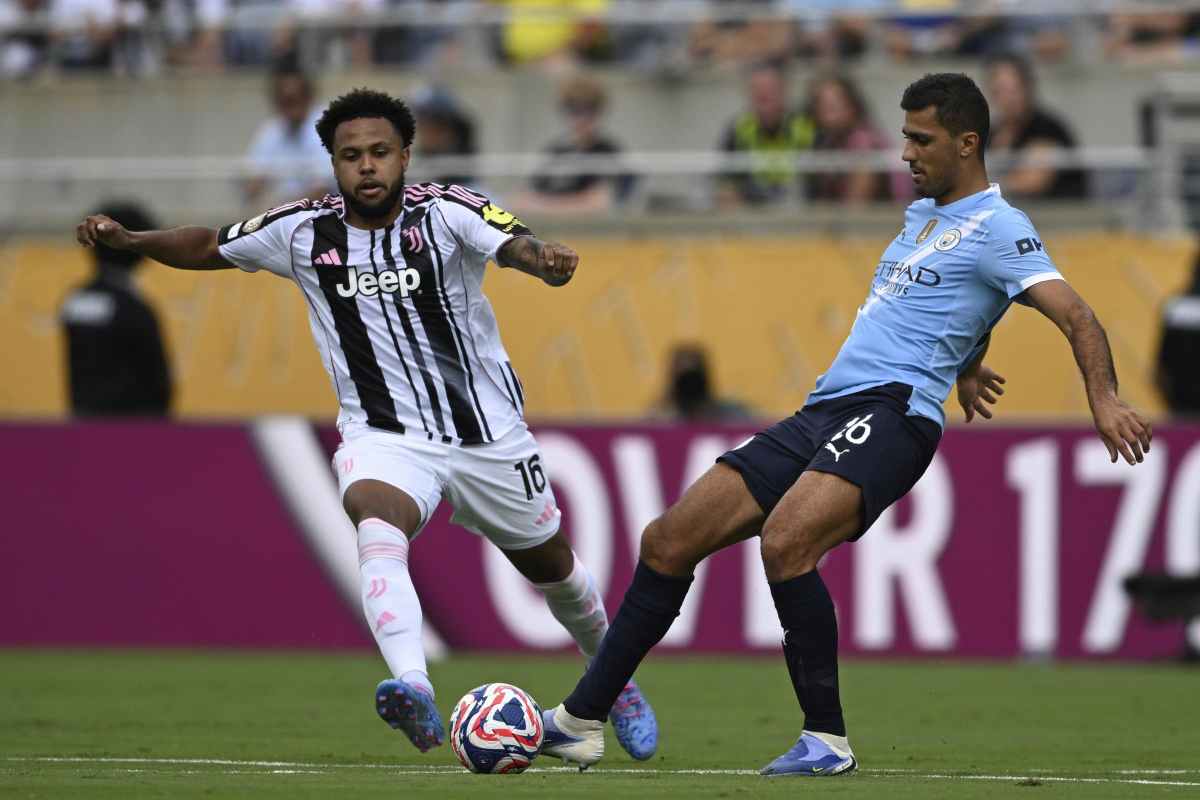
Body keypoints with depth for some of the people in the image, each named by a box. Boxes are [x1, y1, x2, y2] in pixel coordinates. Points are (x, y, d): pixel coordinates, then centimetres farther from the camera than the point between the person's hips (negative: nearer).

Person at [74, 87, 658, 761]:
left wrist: (545, 260, -56)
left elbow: (515, 245, -33)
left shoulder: (446, 213, -14)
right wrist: (128, 239, -5)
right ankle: (415, 691, -52)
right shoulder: (303, 231, -5)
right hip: (385, 438, 0)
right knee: (378, 525, -34)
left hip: (489, 431, 0)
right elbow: (209, 248, 10)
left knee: (551, 564, 17)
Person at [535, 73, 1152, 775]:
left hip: (891, 412, -9)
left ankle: (827, 739, -23)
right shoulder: (921, 214, 24)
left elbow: (1076, 316, -14)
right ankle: (581, 720, 10)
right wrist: (964, 364, 38)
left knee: (784, 545, -33)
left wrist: (1104, 399, -28)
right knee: (667, 543, 3)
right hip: (822, 415, 9)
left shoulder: (998, 228, -3)